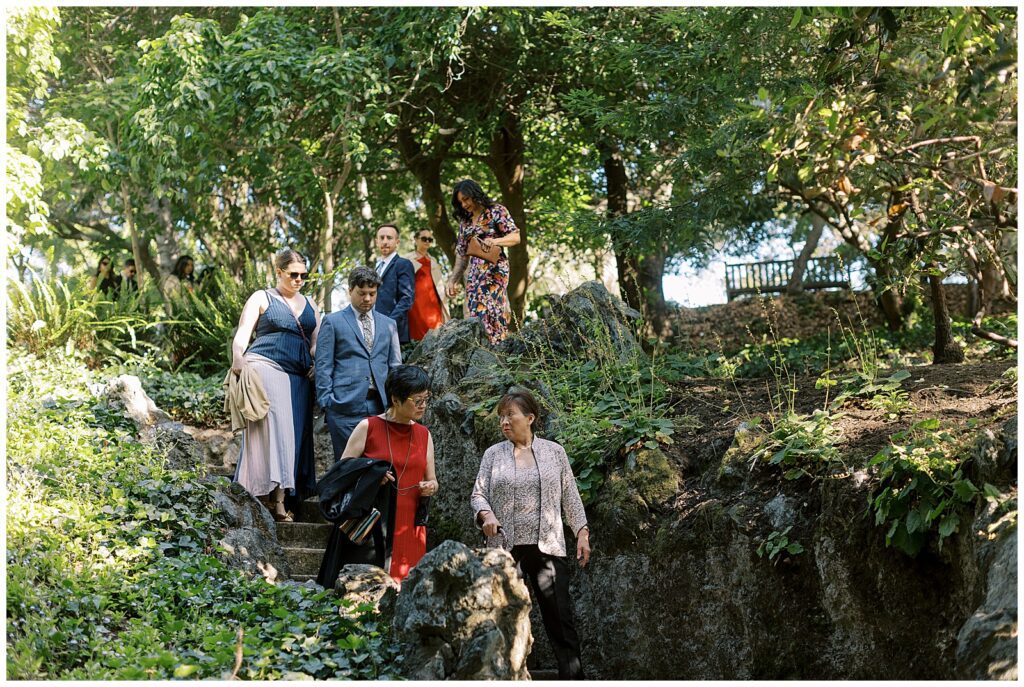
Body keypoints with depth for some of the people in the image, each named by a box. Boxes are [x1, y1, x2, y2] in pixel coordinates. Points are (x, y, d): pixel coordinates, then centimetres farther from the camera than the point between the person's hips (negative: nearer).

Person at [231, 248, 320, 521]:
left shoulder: (309, 305, 21)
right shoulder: (261, 299, 8)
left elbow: (317, 342, 17)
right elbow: (242, 334, -2)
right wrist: (238, 358, -22)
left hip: (299, 377, 5)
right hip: (266, 368, -5)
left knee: (296, 432, 1)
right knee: (273, 427, -18)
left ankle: (285, 494, 5)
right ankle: (277, 495, -23)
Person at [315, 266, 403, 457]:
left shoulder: (388, 324, 18)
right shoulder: (333, 322, 7)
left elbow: (395, 366, 18)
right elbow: (324, 365, 3)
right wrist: (326, 401, -4)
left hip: (380, 405, 3)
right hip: (346, 405, -3)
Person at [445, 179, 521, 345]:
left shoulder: (496, 211, 1)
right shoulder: (465, 221, 18)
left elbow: (516, 237, -5)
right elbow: (461, 254, 20)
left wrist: (495, 241, -23)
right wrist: (453, 280, 13)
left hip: (494, 270, -6)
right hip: (474, 273, 6)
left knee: (489, 311, -17)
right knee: (475, 315, -4)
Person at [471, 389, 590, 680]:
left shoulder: (554, 451, 6)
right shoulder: (493, 454, 6)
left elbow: (570, 496, 9)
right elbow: (478, 494, 3)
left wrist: (582, 532, 3)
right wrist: (486, 514, -17)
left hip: (547, 547, -1)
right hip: (505, 548, 1)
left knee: (560, 618, -4)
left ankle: (573, 678, 1)